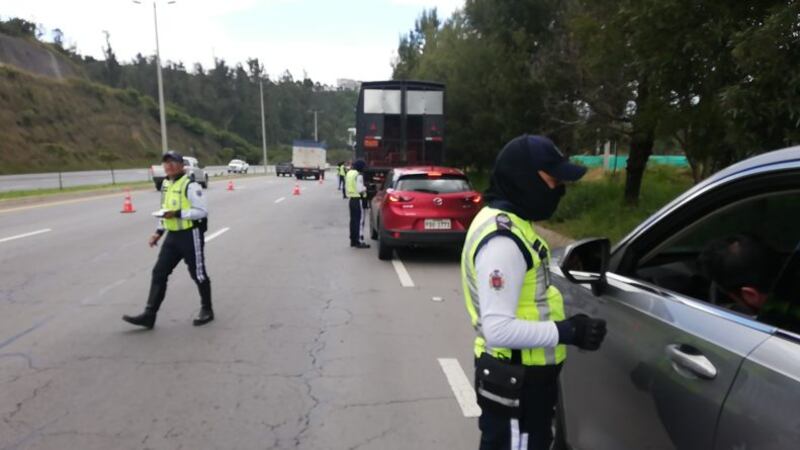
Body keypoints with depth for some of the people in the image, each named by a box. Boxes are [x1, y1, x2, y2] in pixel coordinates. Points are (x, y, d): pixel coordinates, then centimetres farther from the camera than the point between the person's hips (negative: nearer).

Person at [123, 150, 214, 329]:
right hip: (172, 236, 8)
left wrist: (178, 214, -24)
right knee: (159, 273, 4)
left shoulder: (190, 185, -15)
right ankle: (149, 315, 8)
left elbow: (202, 211, -19)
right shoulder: (166, 185, 12)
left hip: (190, 235, -8)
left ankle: (206, 310, 21)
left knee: (197, 273, 4)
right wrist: (159, 232, 12)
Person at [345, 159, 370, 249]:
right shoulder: (358, 175, -16)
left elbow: (346, 187, 16)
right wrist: (365, 188, -2)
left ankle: (353, 240, 19)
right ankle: (359, 241, -5)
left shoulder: (349, 174, 13)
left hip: (351, 199, 9)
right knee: (360, 221, -5)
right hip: (358, 200, -9)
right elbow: (360, 189, -20)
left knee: (353, 220, 13)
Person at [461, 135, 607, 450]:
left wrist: (566, 324, 8)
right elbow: (499, 329, -29)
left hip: (521, 374, 10)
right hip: (515, 381, -10)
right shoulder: (502, 239, -26)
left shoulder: (506, 223, 8)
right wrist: (567, 332, -21)